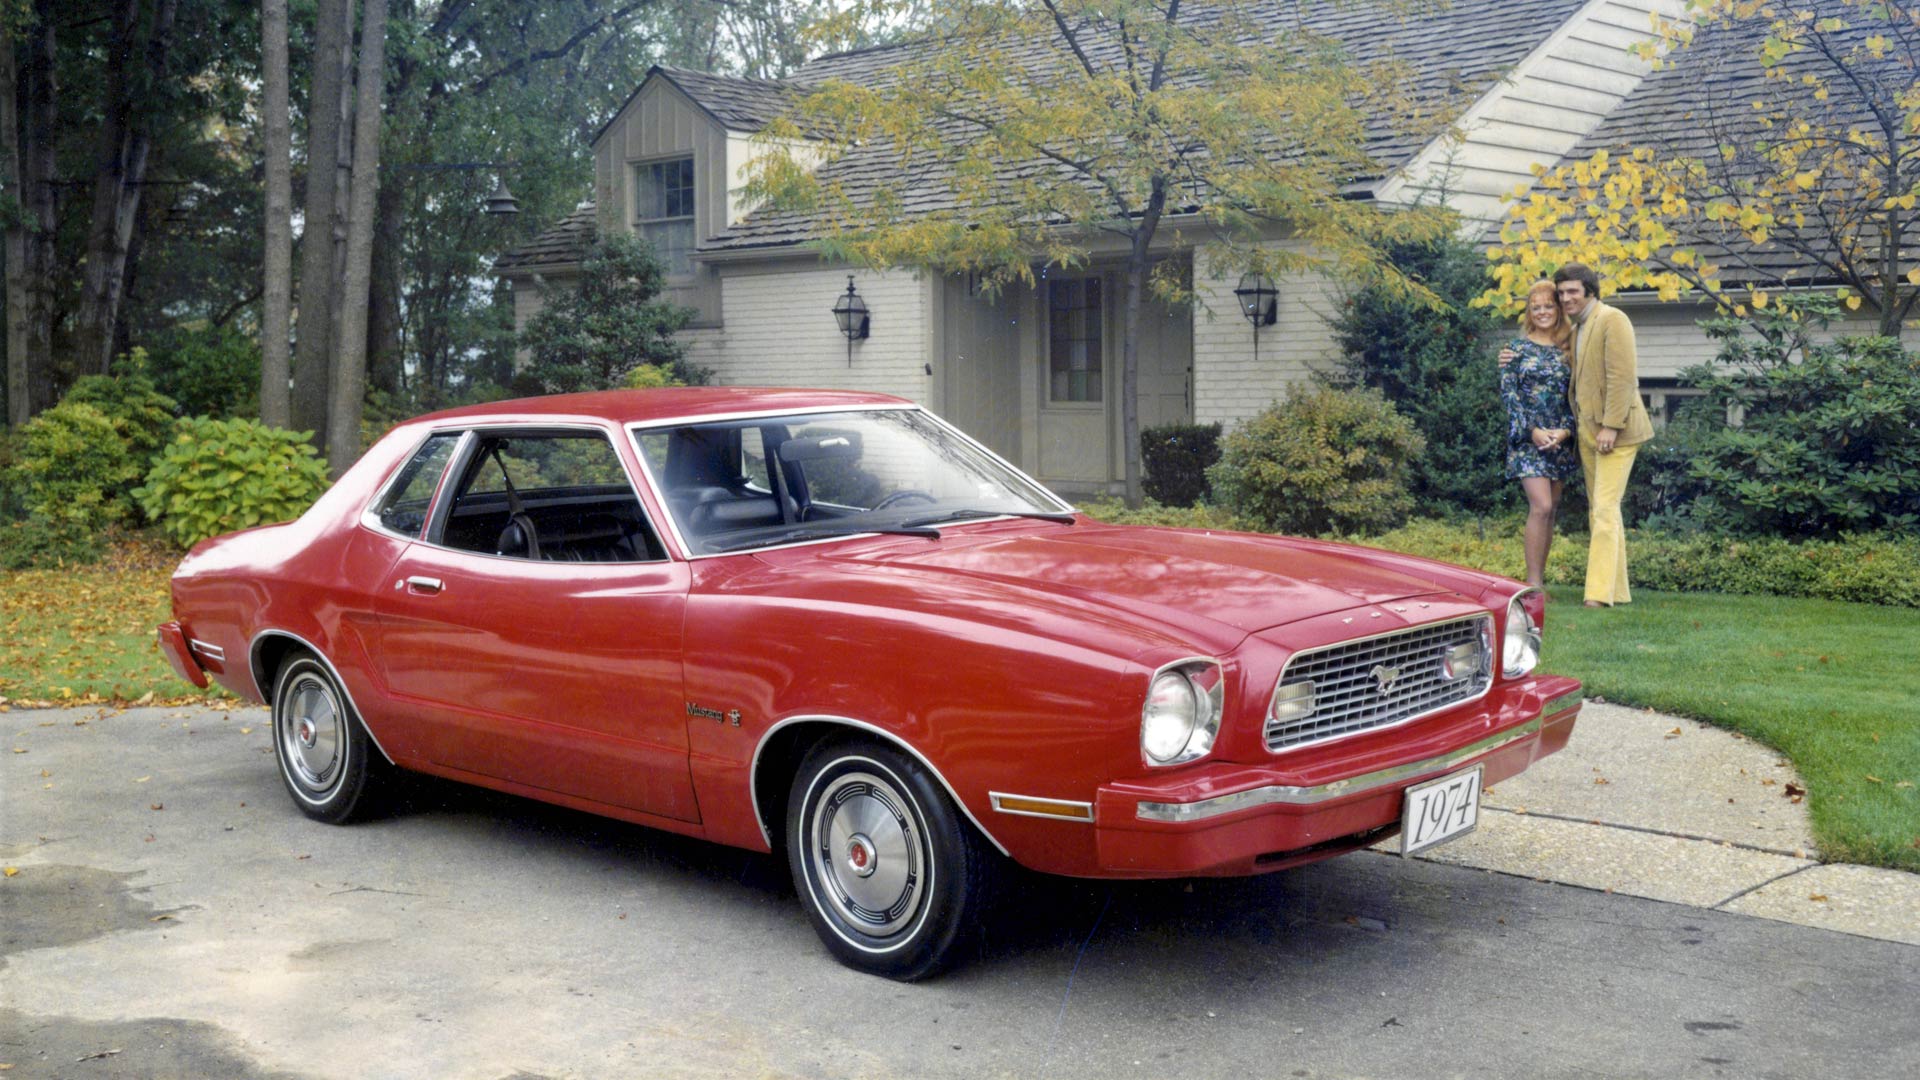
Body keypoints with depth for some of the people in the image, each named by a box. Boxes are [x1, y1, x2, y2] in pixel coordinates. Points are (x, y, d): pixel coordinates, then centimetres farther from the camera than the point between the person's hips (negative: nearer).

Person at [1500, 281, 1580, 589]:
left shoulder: (1567, 351, 10)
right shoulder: (1518, 348, 3)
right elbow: (1508, 393, -4)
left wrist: (1566, 430, -11)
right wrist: (1532, 430, -14)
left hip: (1560, 440, 4)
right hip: (1527, 438, -4)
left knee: (1549, 509, 5)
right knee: (1541, 506, -15)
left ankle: (1539, 580, 12)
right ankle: (1533, 583, -12)